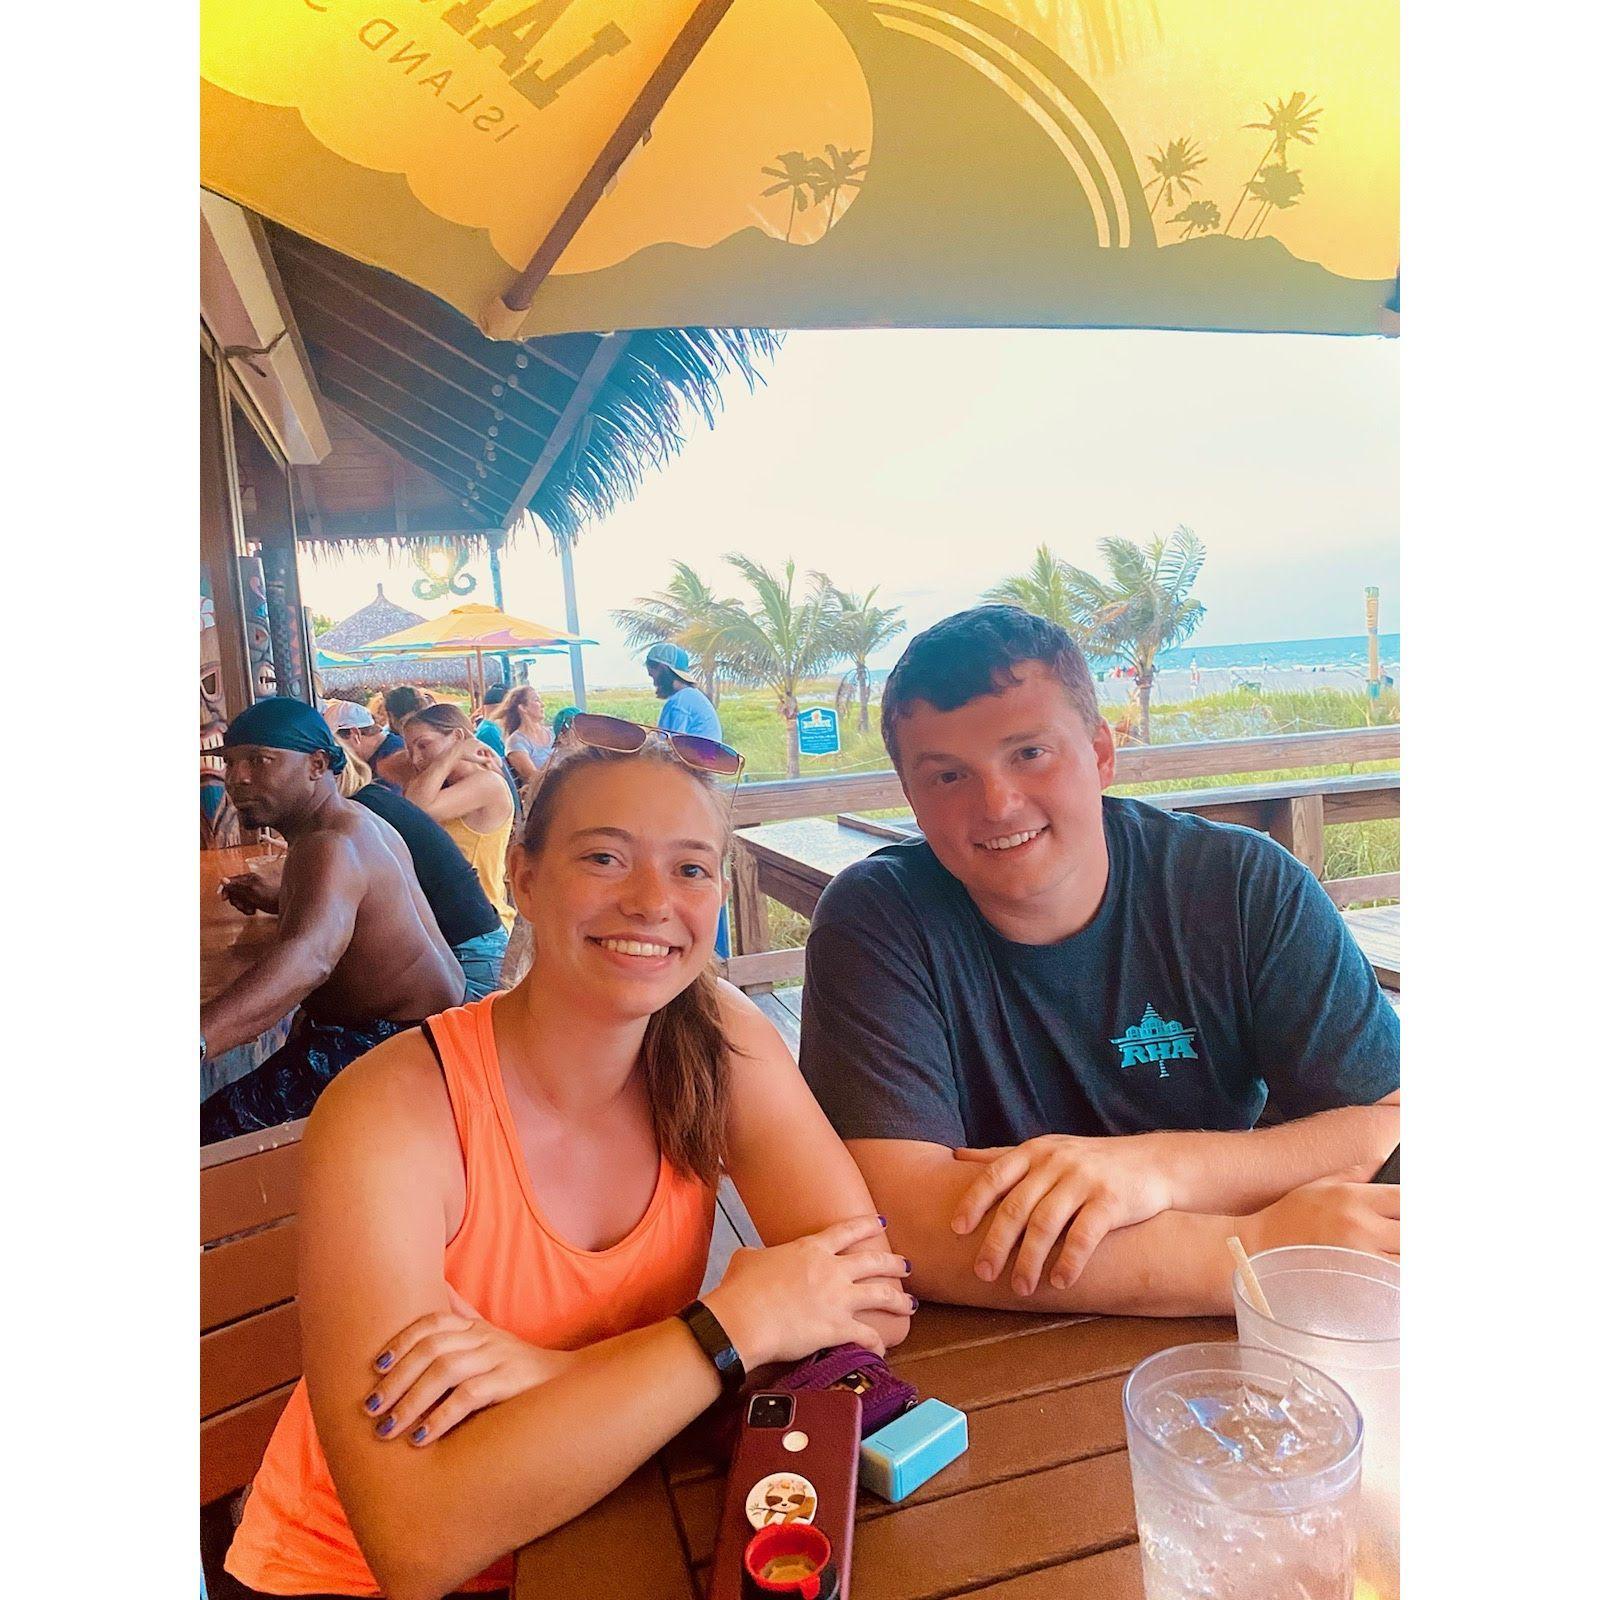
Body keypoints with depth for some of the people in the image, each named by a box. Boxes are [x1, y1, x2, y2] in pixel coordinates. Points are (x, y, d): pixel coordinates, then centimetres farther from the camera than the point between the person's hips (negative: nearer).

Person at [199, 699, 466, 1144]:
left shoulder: (331, 847, -25)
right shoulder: (354, 821, 9)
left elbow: (309, 958, -46)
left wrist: (202, 1036, -60)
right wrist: (272, 901, 23)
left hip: (392, 1038, -12)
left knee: (216, 1129, -20)